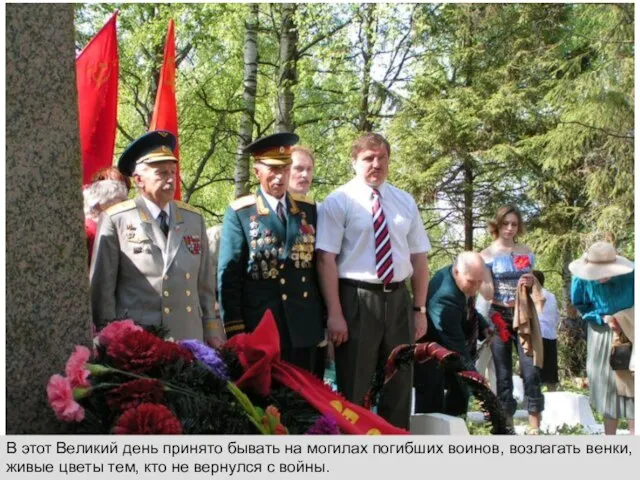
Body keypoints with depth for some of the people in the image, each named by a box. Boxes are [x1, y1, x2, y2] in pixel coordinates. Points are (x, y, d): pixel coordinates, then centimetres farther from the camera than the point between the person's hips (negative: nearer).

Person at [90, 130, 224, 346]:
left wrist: (212, 332, 11)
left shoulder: (194, 220, 9)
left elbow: (205, 283, 13)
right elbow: (102, 287, -2)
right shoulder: (115, 221, -3)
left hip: (190, 338, 4)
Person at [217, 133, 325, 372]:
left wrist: (325, 317, 10)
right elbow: (228, 273, -5)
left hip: (305, 327, 4)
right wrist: (234, 328, -10)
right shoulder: (239, 213, -2)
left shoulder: (308, 209, 9)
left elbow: (320, 264, 12)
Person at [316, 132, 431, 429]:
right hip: (356, 299, -5)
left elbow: (419, 258, 10)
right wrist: (334, 314, -17)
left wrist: (420, 309, 4)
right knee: (354, 387, 4)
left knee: (399, 384, 13)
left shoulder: (405, 202, 10)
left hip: (398, 299, 5)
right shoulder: (339, 201, -4)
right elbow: (326, 259, -11)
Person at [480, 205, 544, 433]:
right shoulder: (487, 255, 2)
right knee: (503, 374, 2)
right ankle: (507, 425, 8)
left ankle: (535, 426, -5)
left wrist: (531, 283, -3)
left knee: (531, 370, -8)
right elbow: (487, 292, -4)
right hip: (500, 316, -1)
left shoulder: (526, 252, 10)